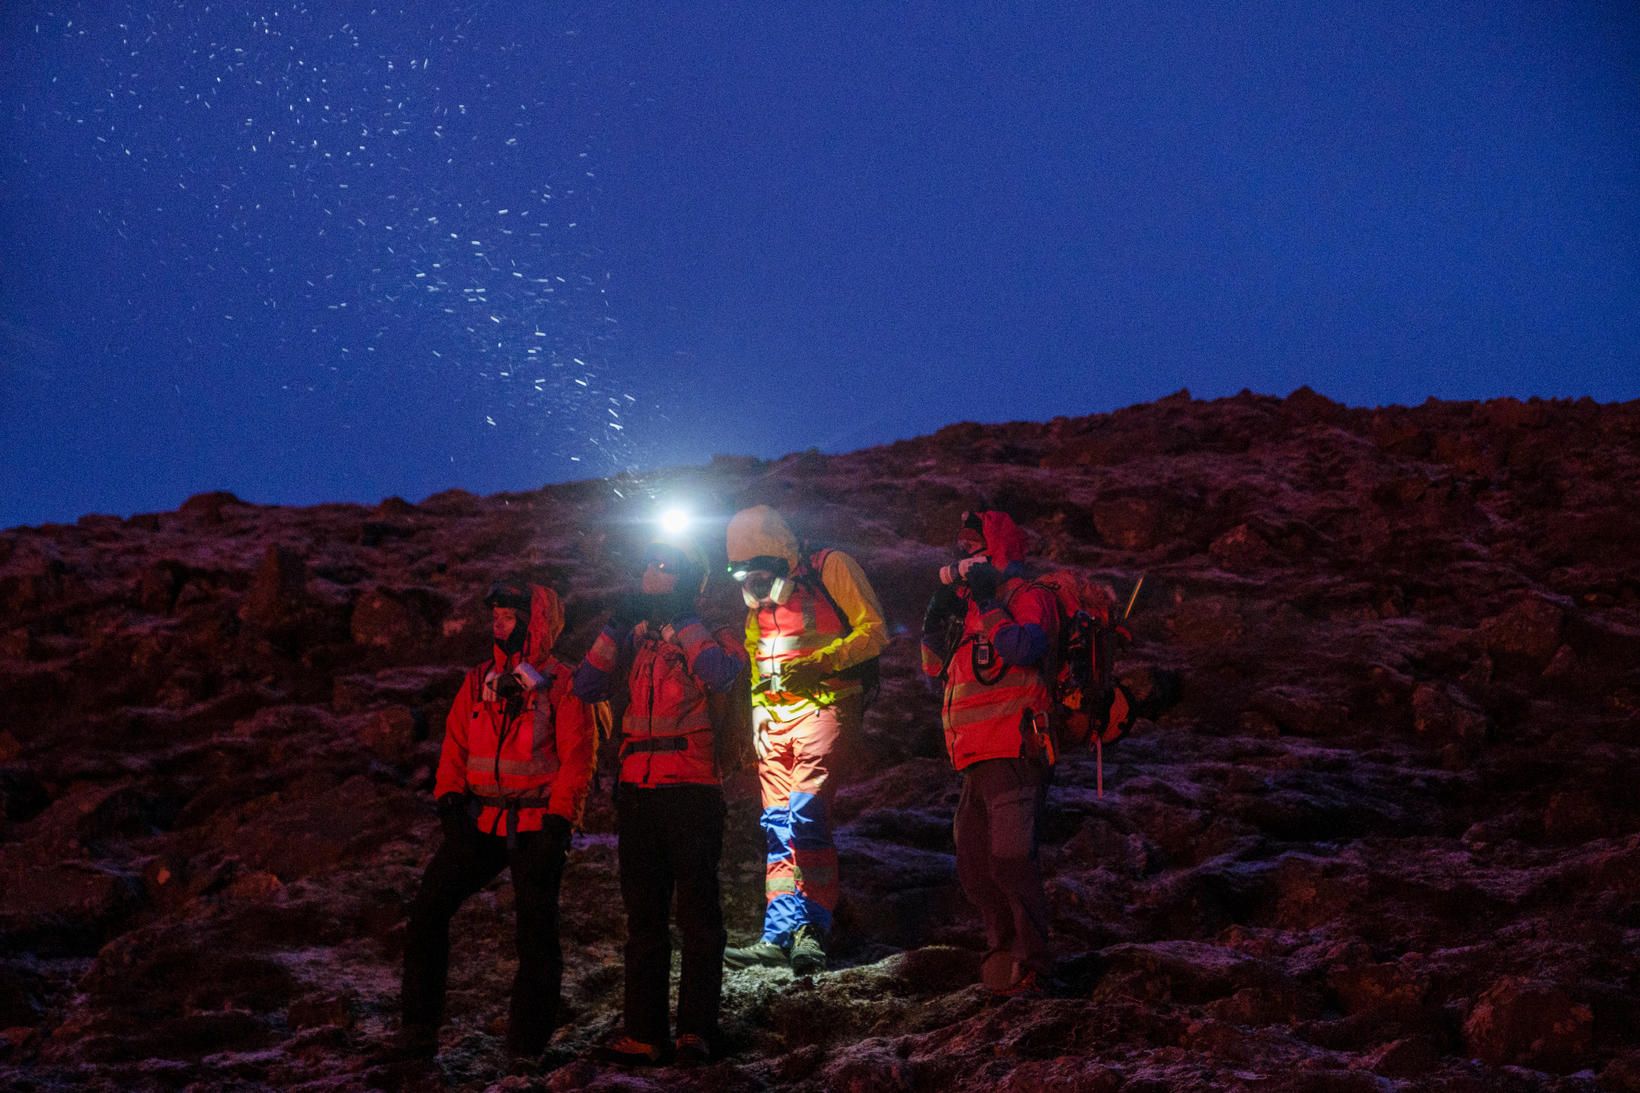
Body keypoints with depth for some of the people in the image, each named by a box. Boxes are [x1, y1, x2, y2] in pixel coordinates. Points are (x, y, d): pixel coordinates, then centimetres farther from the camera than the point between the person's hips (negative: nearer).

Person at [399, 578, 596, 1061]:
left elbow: (578, 758, -8)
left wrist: (558, 822, -15)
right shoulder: (479, 680, 10)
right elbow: (455, 744, 11)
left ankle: (526, 1044, 10)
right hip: (480, 822, 5)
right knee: (428, 907, -5)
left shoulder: (561, 683, -5)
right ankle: (420, 1022, 4)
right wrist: (450, 797, -4)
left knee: (537, 932, 1)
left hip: (536, 827, -4)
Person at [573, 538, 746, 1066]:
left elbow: (720, 674, -22)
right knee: (643, 914, 8)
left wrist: (682, 624, -12)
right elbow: (586, 686, 4)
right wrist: (617, 627, -2)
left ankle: (696, 1030, 2)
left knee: (697, 912, -2)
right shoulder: (635, 641, 15)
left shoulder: (711, 636, 0)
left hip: (691, 791, -6)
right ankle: (644, 1033, 12)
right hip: (638, 791, 6)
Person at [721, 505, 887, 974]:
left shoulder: (830, 569, -2)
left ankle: (812, 931, -17)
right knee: (778, 826, 2)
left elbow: (874, 631, -8)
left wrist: (819, 663, -18)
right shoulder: (755, 595, 19)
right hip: (774, 715, 7)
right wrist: (757, 716, 17)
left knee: (806, 815, -19)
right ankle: (780, 935, 2)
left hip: (822, 705, -7)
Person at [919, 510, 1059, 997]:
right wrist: (941, 607, 13)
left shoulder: (1028, 597, -4)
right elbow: (935, 664, 22)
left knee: (1010, 861, -13)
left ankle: (1030, 965, -8)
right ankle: (1003, 950, 25)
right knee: (974, 865, 14)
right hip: (979, 758, 10)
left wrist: (987, 602, -16)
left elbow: (1022, 648, -24)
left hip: (1014, 753, -10)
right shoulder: (973, 603, 22)